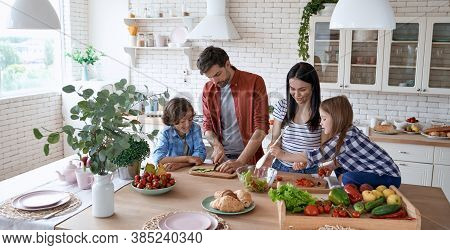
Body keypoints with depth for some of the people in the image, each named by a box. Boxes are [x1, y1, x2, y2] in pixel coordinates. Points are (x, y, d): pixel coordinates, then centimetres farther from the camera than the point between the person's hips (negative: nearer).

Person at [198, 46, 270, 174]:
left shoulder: (255, 83, -13)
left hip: (249, 157, -3)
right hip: (221, 158, 4)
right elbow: (207, 124, 9)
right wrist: (217, 146, -12)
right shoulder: (208, 89, 0)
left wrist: (239, 162, -23)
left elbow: (261, 127, -17)